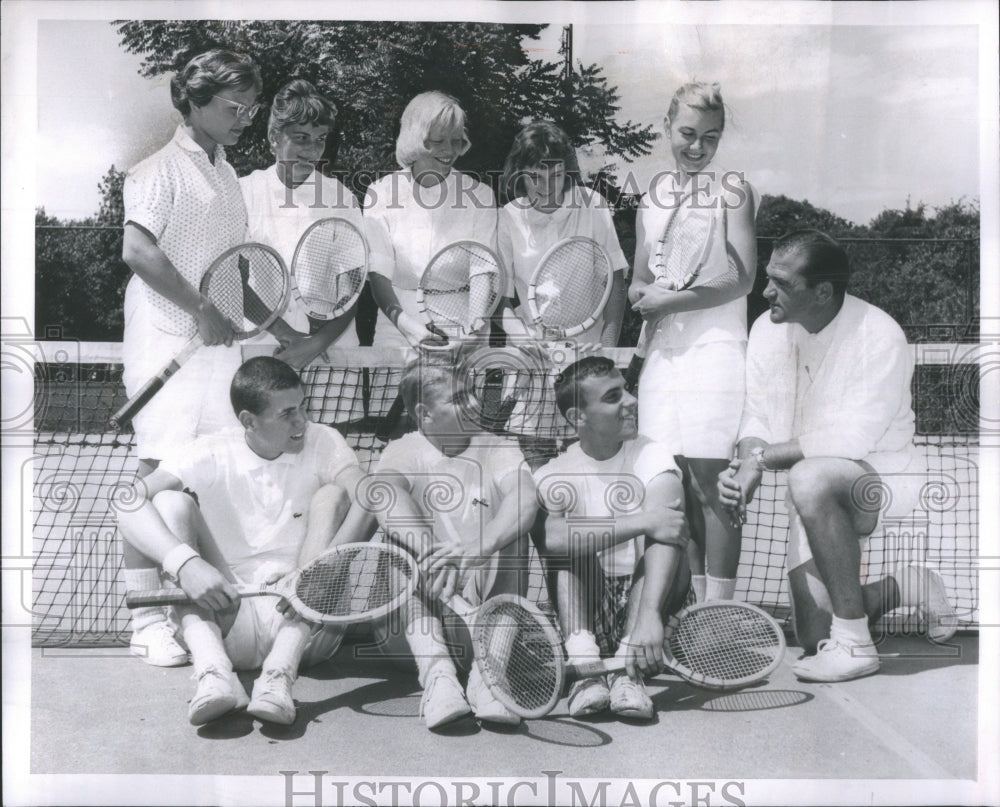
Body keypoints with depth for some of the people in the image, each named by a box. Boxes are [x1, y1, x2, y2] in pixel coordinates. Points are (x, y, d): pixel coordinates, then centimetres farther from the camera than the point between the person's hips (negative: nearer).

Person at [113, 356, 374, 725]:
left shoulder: (322, 443, 0)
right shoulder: (211, 456, -2)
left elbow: (369, 504, -19)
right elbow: (129, 504, -14)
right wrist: (185, 563, -32)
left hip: (302, 624, 0)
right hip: (225, 619, 0)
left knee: (332, 495, -16)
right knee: (170, 502, -13)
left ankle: (280, 672, -32)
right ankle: (214, 672, -33)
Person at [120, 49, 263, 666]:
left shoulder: (227, 174, 19)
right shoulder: (161, 170, -5)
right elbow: (137, 250, -19)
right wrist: (201, 310, -17)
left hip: (221, 343, 7)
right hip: (168, 343, -7)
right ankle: (147, 619, 0)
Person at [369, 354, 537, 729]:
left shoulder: (499, 450, 5)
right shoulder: (401, 453, 3)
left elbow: (525, 502, -17)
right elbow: (387, 503, -21)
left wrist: (478, 549, -37)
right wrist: (436, 556, -41)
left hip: (490, 598, 1)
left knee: (512, 536, -22)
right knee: (401, 544, -25)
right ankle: (436, 670, -39)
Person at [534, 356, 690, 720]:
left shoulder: (652, 457, -3)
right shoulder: (552, 475, -2)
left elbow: (665, 533, -24)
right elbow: (547, 536, -27)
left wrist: (648, 615, -42)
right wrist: (640, 522, -34)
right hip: (582, 603, 0)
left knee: (668, 535, -24)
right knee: (569, 544, -23)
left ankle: (627, 668, -37)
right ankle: (584, 662, -37)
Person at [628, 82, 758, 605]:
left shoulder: (732, 189, 1)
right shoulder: (652, 196, 17)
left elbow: (742, 277, -8)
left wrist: (673, 302, -11)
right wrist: (643, 294, -4)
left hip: (715, 343, -5)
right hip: (663, 347, 5)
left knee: (710, 478, -8)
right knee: (678, 482, 5)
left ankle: (719, 607, -3)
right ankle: (695, 601, 13)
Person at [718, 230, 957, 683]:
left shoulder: (879, 336, -20)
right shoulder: (767, 330, -1)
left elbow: (853, 441, -26)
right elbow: (756, 419, 2)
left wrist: (763, 456, -20)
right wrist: (746, 467, -20)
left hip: (883, 479, -6)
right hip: (816, 494, 6)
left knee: (810, 479, -40)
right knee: (813, 638, -4)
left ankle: (854, 645, -27)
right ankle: (904, 588, 28)